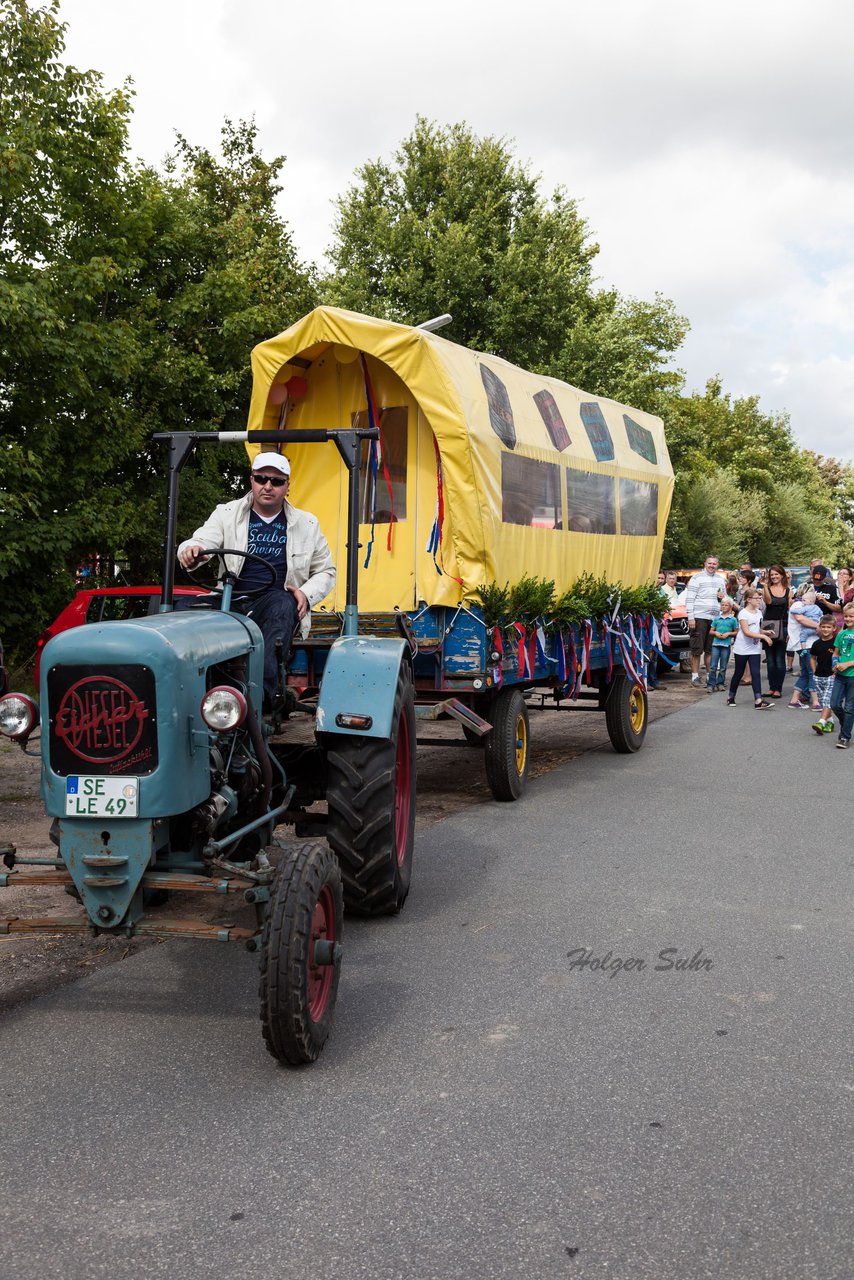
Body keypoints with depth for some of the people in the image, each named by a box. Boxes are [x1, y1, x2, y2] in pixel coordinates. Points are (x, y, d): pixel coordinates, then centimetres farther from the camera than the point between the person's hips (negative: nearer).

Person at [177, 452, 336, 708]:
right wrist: (191, 551, -30)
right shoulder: (226, 514, 13)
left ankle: (263, 692, -47)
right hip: (232, 602, 0)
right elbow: (202, 541, -4)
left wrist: (307, 594, -1)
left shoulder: (305, 524, 15)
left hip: (277, 604, 0)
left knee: (283, 603, -37)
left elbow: (325, 571, 22)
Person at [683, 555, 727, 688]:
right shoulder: (697, 577, 0)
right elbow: (689, 599, -4)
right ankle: (695, 676, 2)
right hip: (699, 617, -5)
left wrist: (722, 596, 3)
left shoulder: (720, 579, 18)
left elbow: (725, 598, 29)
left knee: (711, 649, 8)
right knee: (697, 649, -3)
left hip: (715, 618, 5)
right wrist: (690, 617, -13)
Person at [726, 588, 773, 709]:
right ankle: (731, 697, 22)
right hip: (742, 649, -5)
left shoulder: (758, 612, 10)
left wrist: (765, 632, 1)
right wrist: (763, 636, -24)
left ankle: (758, 701, -14)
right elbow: (747, 632, -21)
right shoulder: (743, 613, -12)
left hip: (755, 648, 5)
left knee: (755, 673, -6)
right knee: (738, 673, 6)